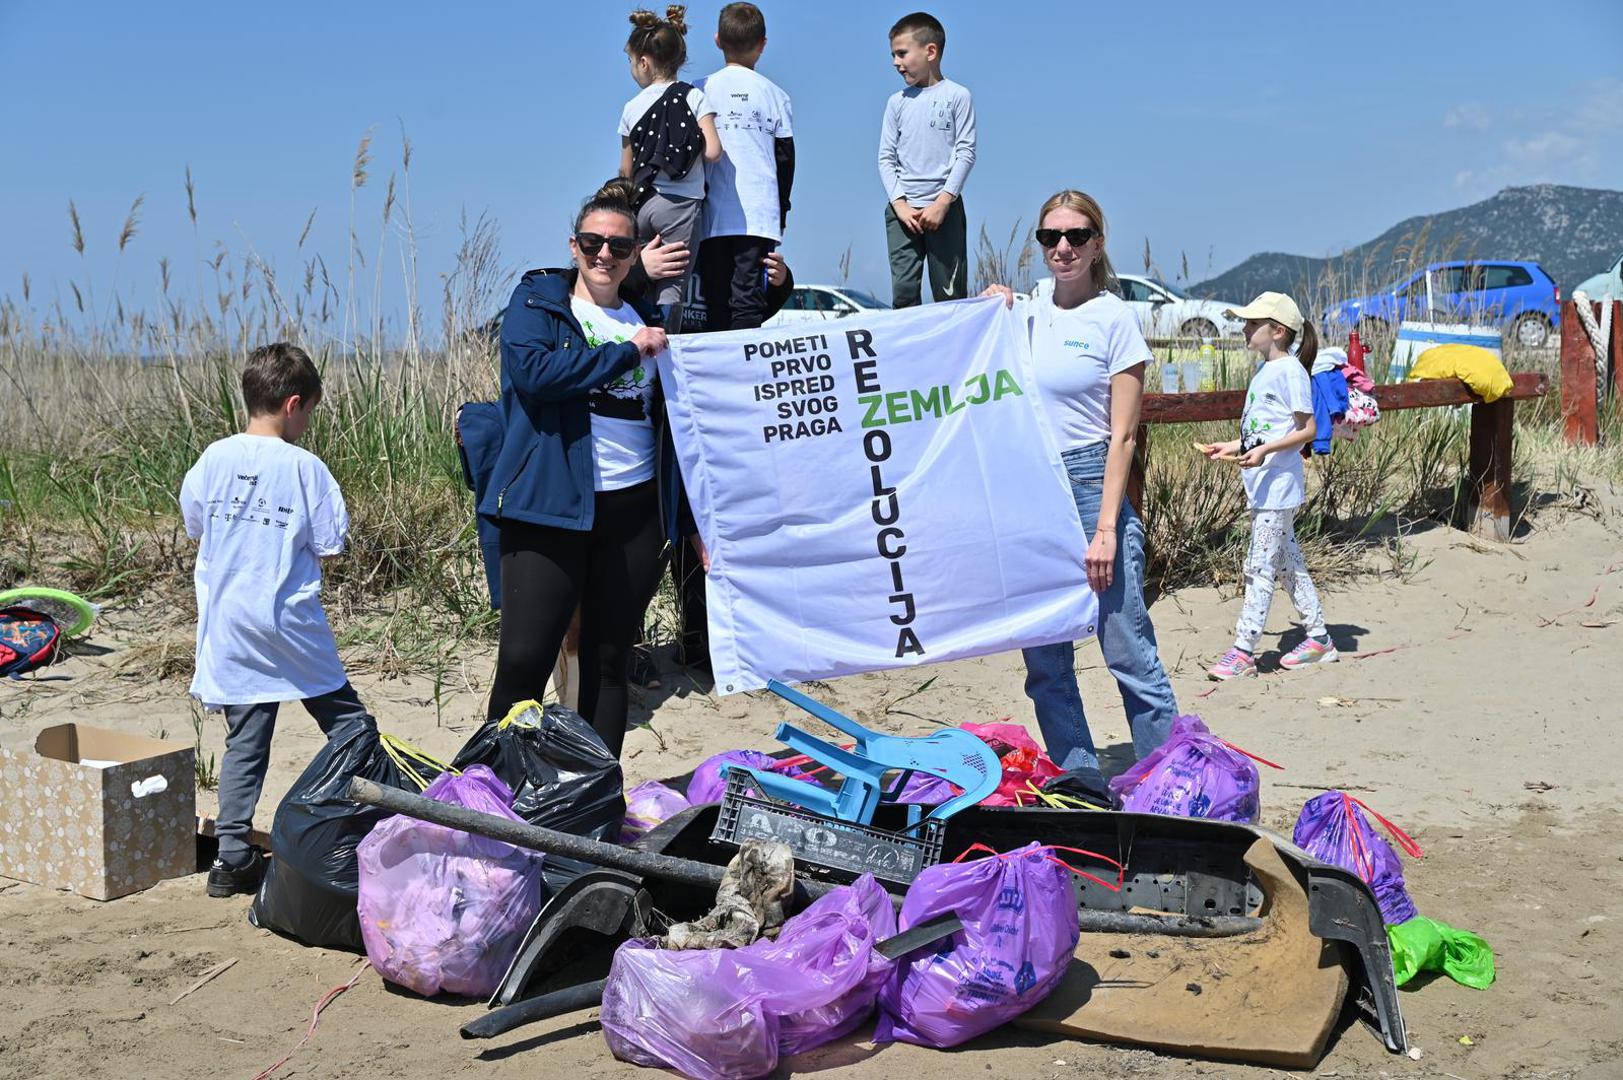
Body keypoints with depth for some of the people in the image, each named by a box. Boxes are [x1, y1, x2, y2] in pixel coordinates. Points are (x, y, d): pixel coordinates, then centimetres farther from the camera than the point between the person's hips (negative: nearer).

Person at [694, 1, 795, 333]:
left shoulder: (701, 91, 4)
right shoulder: (773, 94, 4)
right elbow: (786, 157, 8)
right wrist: (782, 209, 18)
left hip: (712, 215, 1)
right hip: (760, 215, -1)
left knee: (715, 298, 4)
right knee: (749, 296, -5)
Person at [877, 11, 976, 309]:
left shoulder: (957, 96, 1)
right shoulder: (897, 102, 10)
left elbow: (966, 153, -3)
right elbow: (886, 158, 9)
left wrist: (942, 203, -11)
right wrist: (900, 204, -5)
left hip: (944, 208, -3)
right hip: (902, 210, 3)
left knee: (951, 294, -1)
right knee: (903, 292, -3)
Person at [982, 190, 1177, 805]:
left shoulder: (1114, 319, -3)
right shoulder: (1027, 311, 11)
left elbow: (1122, 435, -7)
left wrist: (1106, 528, -14)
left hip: (1090, 484, -5)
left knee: (1129, 655, -5)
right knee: (1044, 659, 8)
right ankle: (1078, 779, 19)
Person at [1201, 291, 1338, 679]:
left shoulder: (1289, 371, -13)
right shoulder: (1265, 371, 16)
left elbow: (1307, 430, -16)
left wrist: (1264, 450, -25)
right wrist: (1231, 447, 16)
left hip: (1278, 483, -10)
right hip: (1264, 485, 10)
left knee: (1260, 566, -8)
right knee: (1289, 562, 14)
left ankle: (1243, 650, -6)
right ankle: (1319, 638, 23)